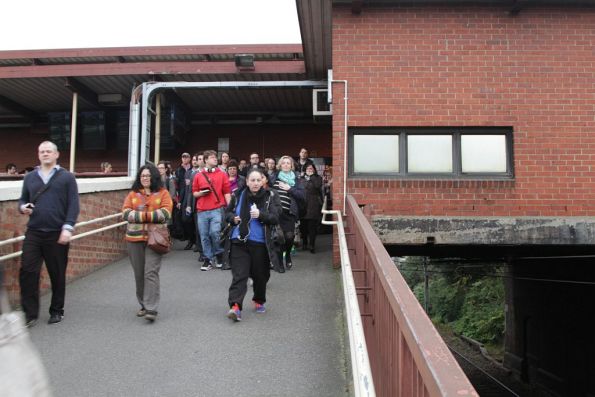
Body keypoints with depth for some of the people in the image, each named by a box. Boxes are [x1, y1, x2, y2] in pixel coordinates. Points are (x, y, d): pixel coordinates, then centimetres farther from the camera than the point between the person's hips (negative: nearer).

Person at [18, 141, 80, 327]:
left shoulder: (67, 177, 2)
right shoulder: (29, 177, 13)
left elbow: (73, 205, -4)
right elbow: (22, 199, 19)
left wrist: (67, 228, -14)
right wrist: (22, 207, -5)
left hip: (57, 234, -3)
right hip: (33, 233, 3)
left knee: (57, 274, 6)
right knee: (27, 271, -5)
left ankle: (57, 311, 22)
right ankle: (30, 313, 7)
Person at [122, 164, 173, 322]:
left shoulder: (162, 193, 4)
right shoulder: (133, 194, 11)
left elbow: (166, 212, -9)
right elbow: (126, 213, -2)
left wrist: (141, 215, -11)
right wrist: (151, 215, -12)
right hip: (134, 238, 4)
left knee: (151, 272, -11)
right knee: (139, 274, 10)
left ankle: (151, 309, -9)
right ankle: (144, 305, 24)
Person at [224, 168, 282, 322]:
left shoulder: (270, 196, -2)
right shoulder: (238, 195, 3)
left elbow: (275, 218, -9)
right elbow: (227, 213, 15)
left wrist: (261, 215, -26)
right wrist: (233, 218, -8)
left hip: (260, 243, 0)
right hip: (239, 241, 0)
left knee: (260, 275, 12)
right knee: (239, 275, -9)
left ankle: (259, 301, 34)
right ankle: (235, 306, -15)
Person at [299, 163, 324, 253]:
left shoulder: (318, 178, 10)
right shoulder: (302, 178, 16)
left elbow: (318, 185, -11)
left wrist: (312, 175, -4)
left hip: (313, 206, -3)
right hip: (303, 204, 3)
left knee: (312, 226, -6)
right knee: (303, 226, 6)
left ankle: (312, 245, 0)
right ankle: (304, 243, 21)